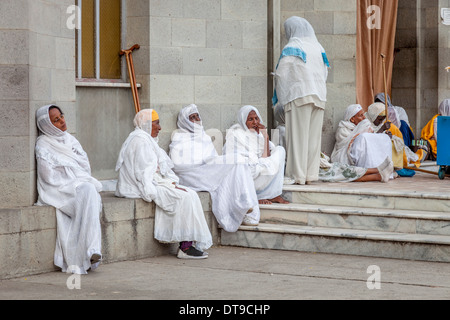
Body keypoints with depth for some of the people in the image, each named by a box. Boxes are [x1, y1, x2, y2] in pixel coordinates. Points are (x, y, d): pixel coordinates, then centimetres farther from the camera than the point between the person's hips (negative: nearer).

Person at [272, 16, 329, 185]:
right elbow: (324, 73, 16)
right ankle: (311, 174, 8)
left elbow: (281, 74, -8)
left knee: (298, 136, -4)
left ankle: (298, 175, -6)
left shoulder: (291, 49, -5)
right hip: (319, 96, 6)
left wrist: (281, 97, 3)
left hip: (298, 96, -6)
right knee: (314, 136, 7)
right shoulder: (318, 48, 13)